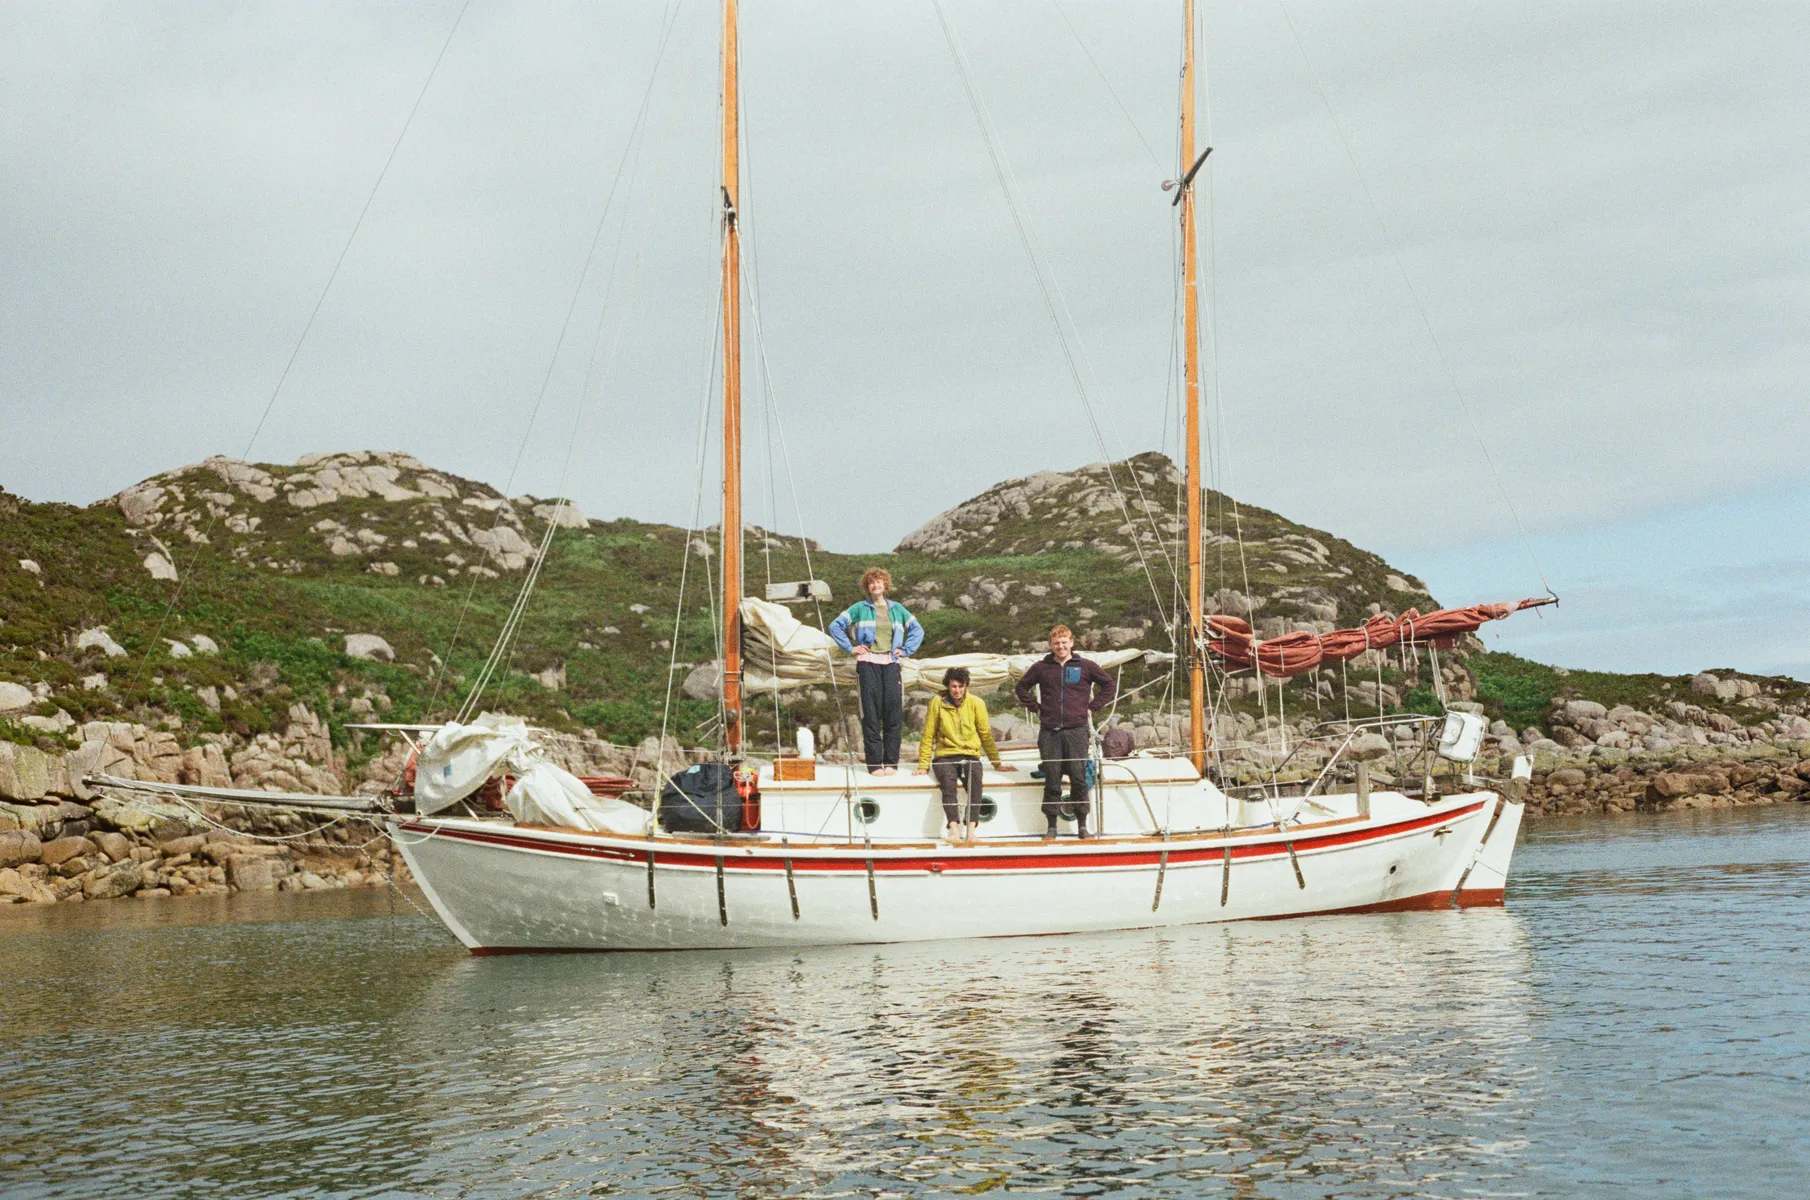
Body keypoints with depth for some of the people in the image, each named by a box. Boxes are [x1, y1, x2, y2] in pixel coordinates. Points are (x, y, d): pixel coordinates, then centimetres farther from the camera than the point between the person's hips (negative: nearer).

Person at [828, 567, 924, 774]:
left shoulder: (896, 608, 14)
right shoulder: (860, 608, 7)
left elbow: (917, 630, 21)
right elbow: (835, 626, 5)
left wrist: (906, 650, 9)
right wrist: (850, 647, -1)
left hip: (891, 664, 2)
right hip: (868, 664, -2)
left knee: (894, 711, -4)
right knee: (871, 713, -4)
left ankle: (891, 761, 1)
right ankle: (874, 763, -2)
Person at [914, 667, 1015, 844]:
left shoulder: (975, 703, 4)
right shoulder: (937, 703, 2)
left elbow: (986, 734, 11)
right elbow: (928, 736, 6)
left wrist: (997, 763, 12)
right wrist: (923, 765, 2)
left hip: (970, 755, 1)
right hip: (945, 756, -1)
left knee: (975, 779, -33)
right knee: (948, 781, -34)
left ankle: (971, 829, -43)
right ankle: (954, 828, -48)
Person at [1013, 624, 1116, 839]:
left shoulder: (1086, 666, 6)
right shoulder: (1041, 668, 8)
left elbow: (1110, 686, 14)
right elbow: (1021, 688, 21)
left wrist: (1092, 707, 6)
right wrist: (1036, 708, 9)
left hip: (1076, 730, -1)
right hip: (1049, 732, 1)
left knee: (1079, 778, -3)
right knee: (1052, 780, 2)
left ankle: (1082, 824, 6)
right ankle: (1052, 825, 7)